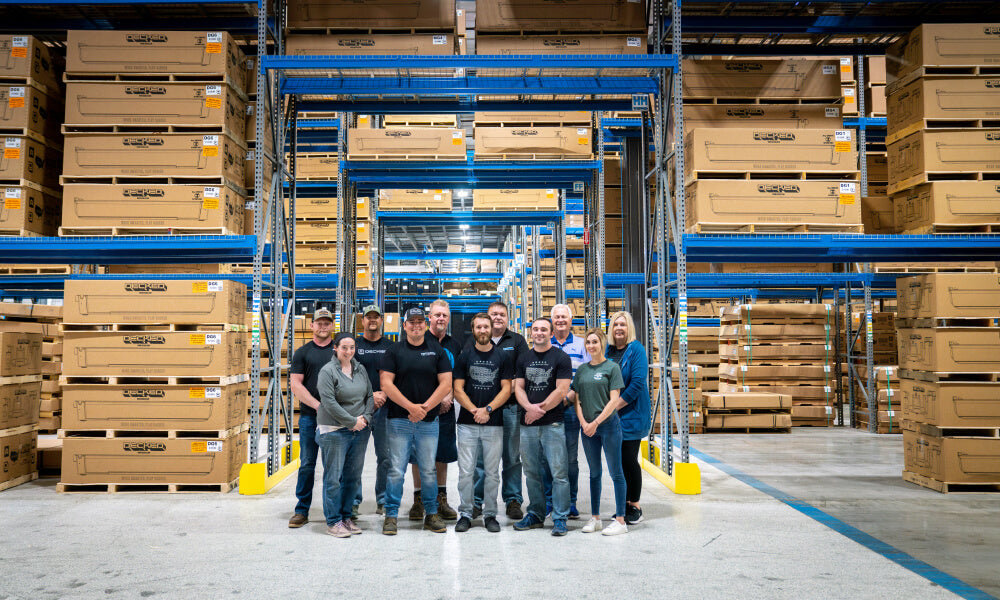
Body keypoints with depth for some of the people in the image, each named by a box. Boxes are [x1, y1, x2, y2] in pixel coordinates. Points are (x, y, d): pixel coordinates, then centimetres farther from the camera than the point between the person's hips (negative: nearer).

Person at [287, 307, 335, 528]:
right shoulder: (302, 352, 7)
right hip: (310, 416, 0)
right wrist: (318, 405, -11)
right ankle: (302, 511, 12)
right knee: (307, 464, 3)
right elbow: (296, 385, 0)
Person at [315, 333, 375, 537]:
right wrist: (352, 421, -13)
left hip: (360, 431, 6)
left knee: (354, 476, 10)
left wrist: (365, 417, -2)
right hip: (334, 431, -6)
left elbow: (369, 396, 15)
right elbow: (329, 403, -15)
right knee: (333, 477, -1)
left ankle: (346, 516, 23)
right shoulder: (327, 371, -8)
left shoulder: (360, 369, 12)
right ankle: (333, 522, 10)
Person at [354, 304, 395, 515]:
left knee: (385, 456, 2)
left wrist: (383, 394, -8)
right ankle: (353, 501, 11)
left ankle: (383, 500, 14)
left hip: (384, 407, 1)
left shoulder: (390, 347, 11)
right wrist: (369, 395, -10)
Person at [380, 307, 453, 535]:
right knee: (396, 470, 0)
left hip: (428, 421, 1)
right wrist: (410, 406, -13)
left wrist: (425, 407, -9)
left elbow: (446, 384, 2)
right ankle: (391, 515, 12)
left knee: (429, 470, 7)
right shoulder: (394, 351, 4)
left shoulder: (437, 351, 8)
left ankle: (432, 514, 19)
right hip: (399, 420, -1)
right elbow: (386, 384, -4)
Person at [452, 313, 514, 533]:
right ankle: (465, 514, 12)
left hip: (494, 424, 0)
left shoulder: (504, 357, 6)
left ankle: (490, 515, 16)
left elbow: (506, 389, 1)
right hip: (467, 424, 0)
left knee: (492, 472, 5)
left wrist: (487, 409, -11)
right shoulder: (464, 356, 7)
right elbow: (458, 390, 3)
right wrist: (474, 410, -11)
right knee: (465, 471, 1)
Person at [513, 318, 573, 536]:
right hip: (527, 423, 4)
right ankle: (535, 515, 23)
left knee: (558, 473, -4)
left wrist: (539, 409, -10)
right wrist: (529, 407, -11)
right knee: (531, 473, 11)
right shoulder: (524, 358, 13)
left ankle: (560, 518, 5)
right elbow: (518, 388, 8)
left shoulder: (561, 358, -1)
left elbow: (561, 391, -8)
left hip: (553, 423, -4)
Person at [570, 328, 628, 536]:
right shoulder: (582, 369, 10)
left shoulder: (612, 367, -3)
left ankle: (620, 520, 5)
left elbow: (614, 401, -9)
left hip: (608, 424, -5)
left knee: (616, 472, 0)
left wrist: (595, 423, -12)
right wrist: (584, 423, -3)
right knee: (594, 473, 12)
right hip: (587, 427, 5)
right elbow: (576, 399, 10)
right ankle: (595, 518, 21)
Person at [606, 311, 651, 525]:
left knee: (629, 460, -2)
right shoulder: (608, 351, 9)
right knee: (618, 460, 10)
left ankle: (635, 506, 12)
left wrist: (615, 406, -16)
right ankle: (624, 504, 23)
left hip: (632, 415, -6)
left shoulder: (637, 350, -8)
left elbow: (637, 384, -16)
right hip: (611, 417, 6)